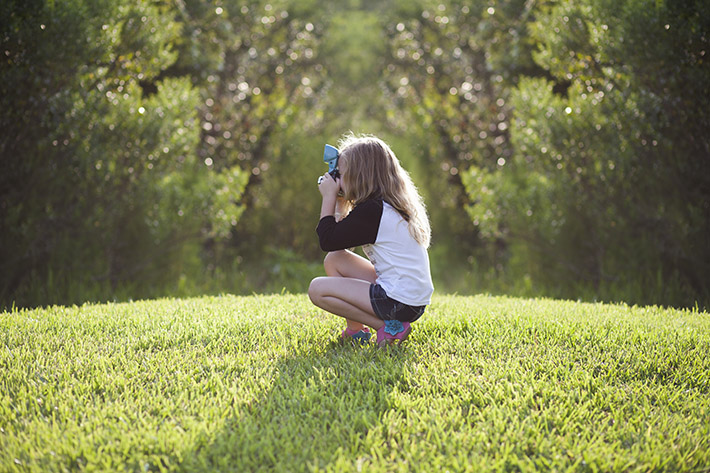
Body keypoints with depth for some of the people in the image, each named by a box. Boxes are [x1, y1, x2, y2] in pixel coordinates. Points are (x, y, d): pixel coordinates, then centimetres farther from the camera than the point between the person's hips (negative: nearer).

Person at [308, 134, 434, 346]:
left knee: (317, 289, -6)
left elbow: (327, 241, -11)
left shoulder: (371, 210, -16)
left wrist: (329, 197, -2)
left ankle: (389, 327, -8)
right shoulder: (390, 205, 13)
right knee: (334, 259, 15)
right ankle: (355, 330, 13)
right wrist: (339, 203, 13)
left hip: (400, 303, -10)